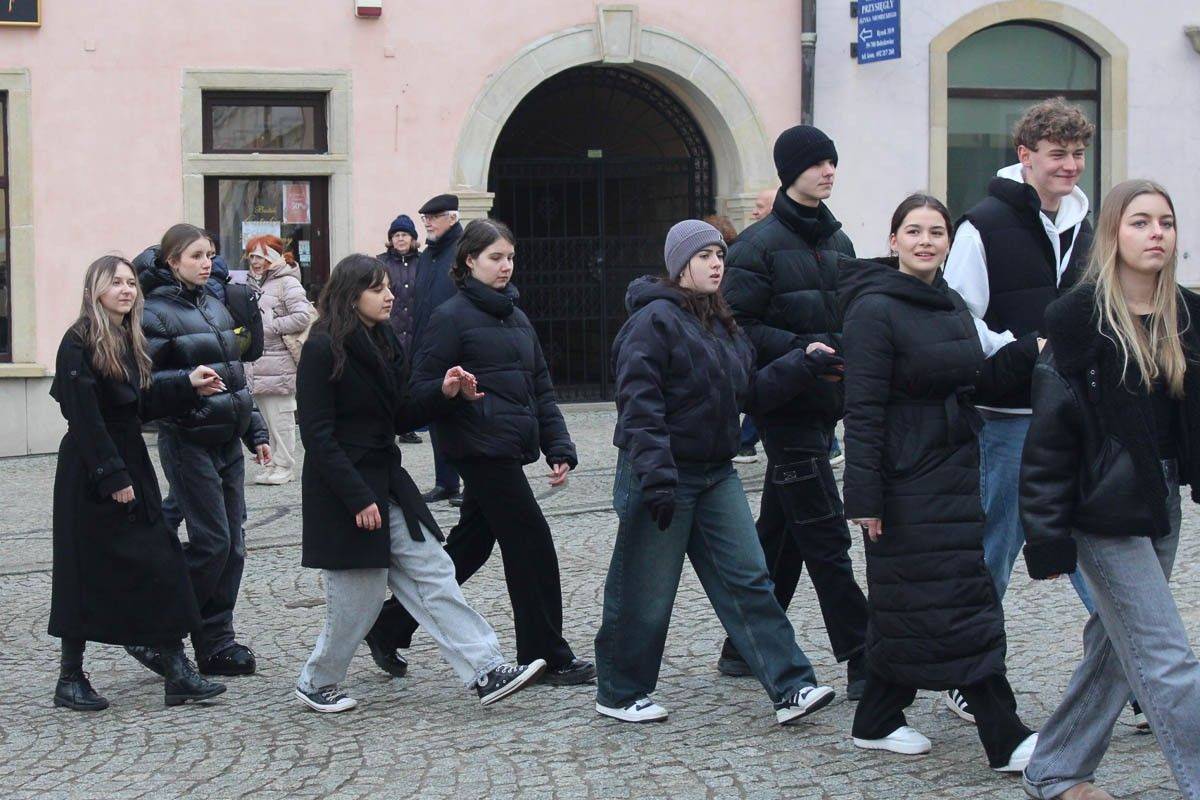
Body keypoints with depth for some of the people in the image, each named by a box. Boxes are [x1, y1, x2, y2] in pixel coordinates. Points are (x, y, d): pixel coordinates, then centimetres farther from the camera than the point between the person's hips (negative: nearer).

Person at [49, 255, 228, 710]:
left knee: (161, 564, 2)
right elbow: (84, 417, -18)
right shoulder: (78, 344, -13)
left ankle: (177, 672, 3)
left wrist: (187, 386, 6)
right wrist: (112, 477, -20)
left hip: (131, 463, 8)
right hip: (89, 472, -8)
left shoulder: (129, 341, 13)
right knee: (87, 573, 0)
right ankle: (70, 677, 12)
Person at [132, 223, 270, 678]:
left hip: (227, 441, 7)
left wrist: (255, 432, 18)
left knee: (232, 543, 5)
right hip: (189, 442, -7)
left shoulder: (215, 308, 15)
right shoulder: (157, 313, -8)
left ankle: (216, 643, 13)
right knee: (212, 541, -10)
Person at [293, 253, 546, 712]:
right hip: (343, 491, -8)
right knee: (356, 598, 0)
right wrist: (358, 498, -21)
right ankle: (316, 683, 20)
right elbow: (317, 434, -17)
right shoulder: (323, 350, -14)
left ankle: (486, 672, -1)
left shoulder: (383, 344, 11)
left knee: (433, 575, 2)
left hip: (386, 481, 8)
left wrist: (443, 393, -3)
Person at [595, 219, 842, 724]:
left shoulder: (722, 326, 15)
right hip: (663, 477, -8)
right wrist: (656, 476, -27)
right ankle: (619, 694, 19)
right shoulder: (654, 320, -14)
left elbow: (752, 390, 17)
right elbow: (639, 404, -20)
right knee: (644, 593, 3)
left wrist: (803, 364, 4)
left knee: (747, 580, 2)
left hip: (716, 475, 8)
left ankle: (790, 689, 0)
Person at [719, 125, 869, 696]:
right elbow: (738, 325, -14)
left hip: (824, 406, 8)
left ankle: (744, 647, 24)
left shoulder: (837, 241, 15)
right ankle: (863, 664, -7)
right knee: (825, 537, -8)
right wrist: (800, 348, -23)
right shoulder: (759, 244, -8)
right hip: (786, 406, -8)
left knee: (780, 532, 14)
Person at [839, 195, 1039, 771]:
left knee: (907, 610, 12)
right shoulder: (875, 310, -12)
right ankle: (1006, 742, -4)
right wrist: (864, 496, -20)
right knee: (960, 610, -7)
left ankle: (877, 722, 23)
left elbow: (978, 383, 19)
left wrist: (1029, 353, 3)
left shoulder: (952, 307, 13)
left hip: (953, 476, 8)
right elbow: (863, 412, -16)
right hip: (907, 482, -8)